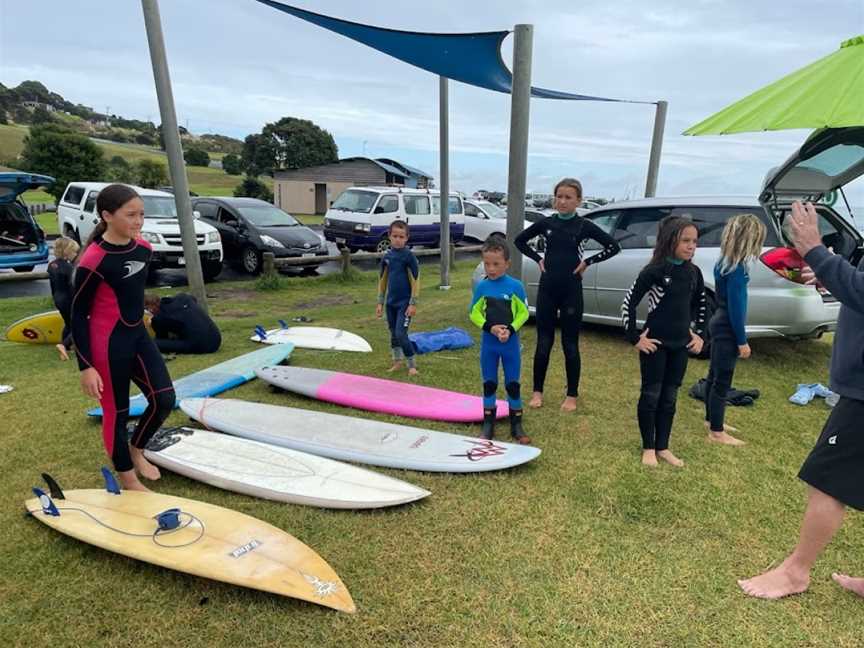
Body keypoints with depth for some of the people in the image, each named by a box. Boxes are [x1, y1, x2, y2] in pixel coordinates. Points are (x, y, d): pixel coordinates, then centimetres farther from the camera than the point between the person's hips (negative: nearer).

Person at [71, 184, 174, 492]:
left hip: (138, 335, 7)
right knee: (117, 411, 8)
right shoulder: (93, 261, -20)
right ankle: (128, 479, 27)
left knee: (164, 399, 4)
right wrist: (86, 366, -15)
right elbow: (78, 315, -14)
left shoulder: (143, 249, 0)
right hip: (108, 342, -7)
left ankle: (136, 450, 32)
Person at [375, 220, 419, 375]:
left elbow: (415, 280, -11)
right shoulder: (387, 256, 3)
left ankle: (412, 365, 6)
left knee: (401, 334, -9)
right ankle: (397, 362, 30)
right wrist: (380, 302, 10)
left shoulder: (409, 256, -12)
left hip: (404, 303, -5)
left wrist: (413, 304, -13)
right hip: (391, 302, 6)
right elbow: (382, 280, 11)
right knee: (393, 333, 14)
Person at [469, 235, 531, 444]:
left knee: (513, 385, 8)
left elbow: (524, 313, -3)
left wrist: (510, 330, -17)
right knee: (489, 385, 11)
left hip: (511, 344, -1)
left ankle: (516, 427, 22)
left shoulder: (515, 286, -9)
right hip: (488, 344, 1)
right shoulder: (482, 287, -4)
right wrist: (490, 328, -14)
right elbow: (474, 313, 0)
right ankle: (488, 425, 24)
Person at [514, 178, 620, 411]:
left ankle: (572, 395, 19)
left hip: (571, 291, -2)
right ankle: (537, 391, 19)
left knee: (570, 345, 6)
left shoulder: (584, 226, -2)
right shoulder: (546, 223, 4)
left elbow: (613, 247, 0)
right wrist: (538, 259, 5)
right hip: (547, 290, 2)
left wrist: (587, 262, -6)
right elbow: (520, 240, 16)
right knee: (543, 343, 6)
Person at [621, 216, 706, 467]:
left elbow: (700, 304, 20)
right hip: (655, 343, -5)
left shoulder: (694, 272, 4)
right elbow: (629, 303, -13)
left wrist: (699, 334, 13)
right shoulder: (654, 271, -13)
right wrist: (635, 338, -13)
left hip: (681, 345, 5)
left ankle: (663, 447, 25)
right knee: (651, 395, 5)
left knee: (670, 397, 12)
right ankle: (648, 448, 19)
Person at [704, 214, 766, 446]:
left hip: (719, 324, 9)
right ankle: (717, 432, 10)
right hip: (727, 330, -9)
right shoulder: (736, 268, -21)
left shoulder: (725, 262, 7)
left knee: (715, 376, 18)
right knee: (723, 381, 0)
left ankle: (711, 420, 32)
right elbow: (735, 307, -20)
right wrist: (742, 341, -14)